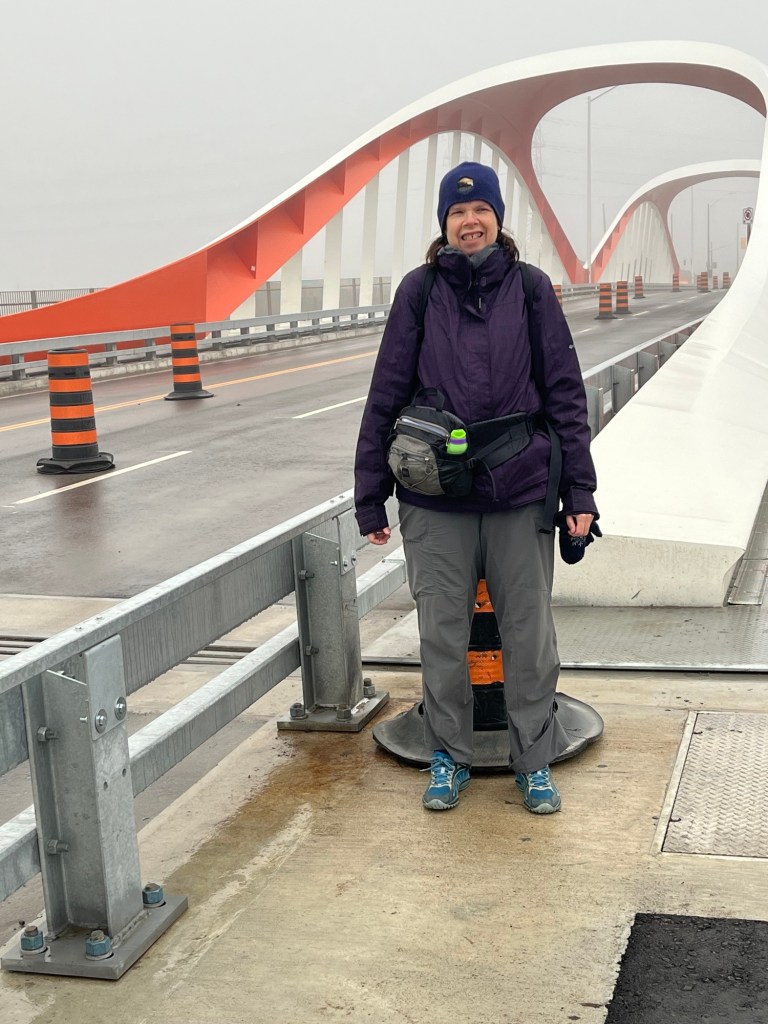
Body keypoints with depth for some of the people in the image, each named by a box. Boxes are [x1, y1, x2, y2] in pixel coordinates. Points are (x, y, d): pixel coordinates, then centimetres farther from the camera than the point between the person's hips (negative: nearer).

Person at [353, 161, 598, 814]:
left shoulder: (532, 288, 2)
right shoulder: (419, 290, 1)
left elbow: (566, 393, 4)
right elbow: (386, 396, 3)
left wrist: (580, 492, 0)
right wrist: (370, 495, 2)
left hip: (522, 491, 0)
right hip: (435, 498, 0)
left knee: (529, 631, 7)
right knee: (442, 632, 8)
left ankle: (535, 760, 23)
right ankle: (449, 756, 26)